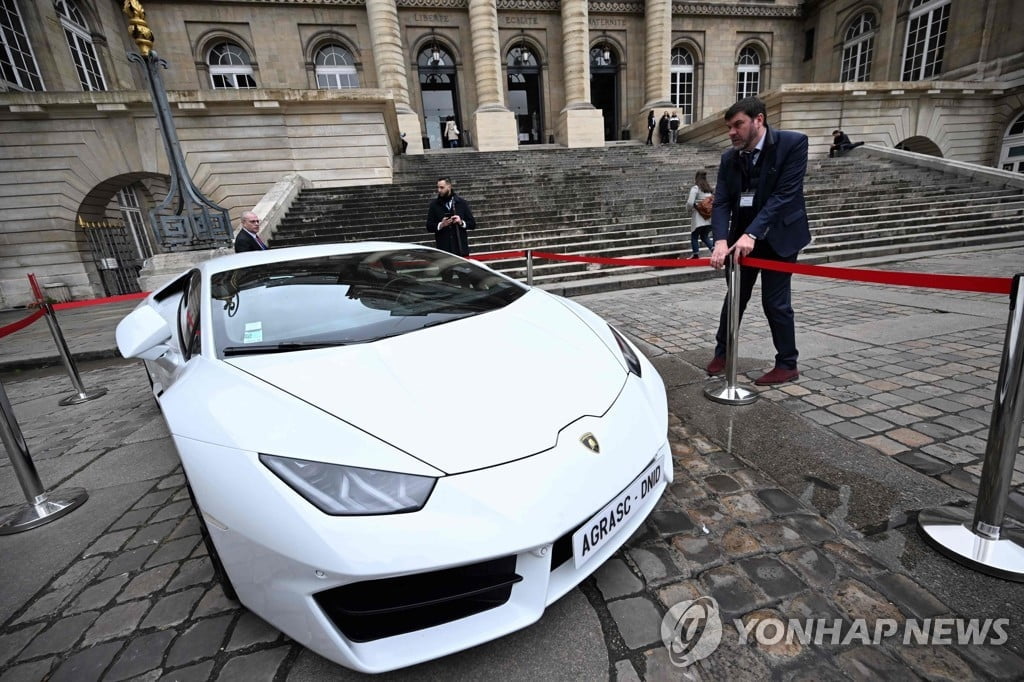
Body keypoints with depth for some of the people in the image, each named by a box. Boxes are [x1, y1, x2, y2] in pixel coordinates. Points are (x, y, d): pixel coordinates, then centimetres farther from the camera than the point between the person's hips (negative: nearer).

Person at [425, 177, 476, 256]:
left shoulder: (462, 203, 6)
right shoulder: (434, 204, 5)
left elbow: (472, 223, 7)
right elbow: (429, 227, 4)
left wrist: (461, 222, -12)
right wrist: (441, 225, -15)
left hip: (461, 249, 1)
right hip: (443, 250, -1)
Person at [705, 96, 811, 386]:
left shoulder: (793, 143, -13)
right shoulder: (729, 157, -1)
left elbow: (785, 194, -22)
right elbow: (721, 202, -9)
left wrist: (752, 233, -32)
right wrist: (721, 239, -26)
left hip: (779, 235, -4)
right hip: (742, 236, 4)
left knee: (775, 302, -2)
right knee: (734, 297, 11)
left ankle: (787, 365, 14)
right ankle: (721, 353, 25)